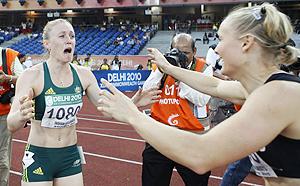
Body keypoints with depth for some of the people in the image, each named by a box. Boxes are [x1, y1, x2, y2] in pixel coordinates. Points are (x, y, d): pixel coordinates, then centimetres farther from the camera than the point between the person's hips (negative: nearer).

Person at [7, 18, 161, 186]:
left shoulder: (83, 74, -5)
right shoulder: (32, 76, -17)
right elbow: (11, 125, -24)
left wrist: (133, 103, -18)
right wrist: (22, 115, -47)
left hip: (71, 157, 4)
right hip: (38, 158, -3)